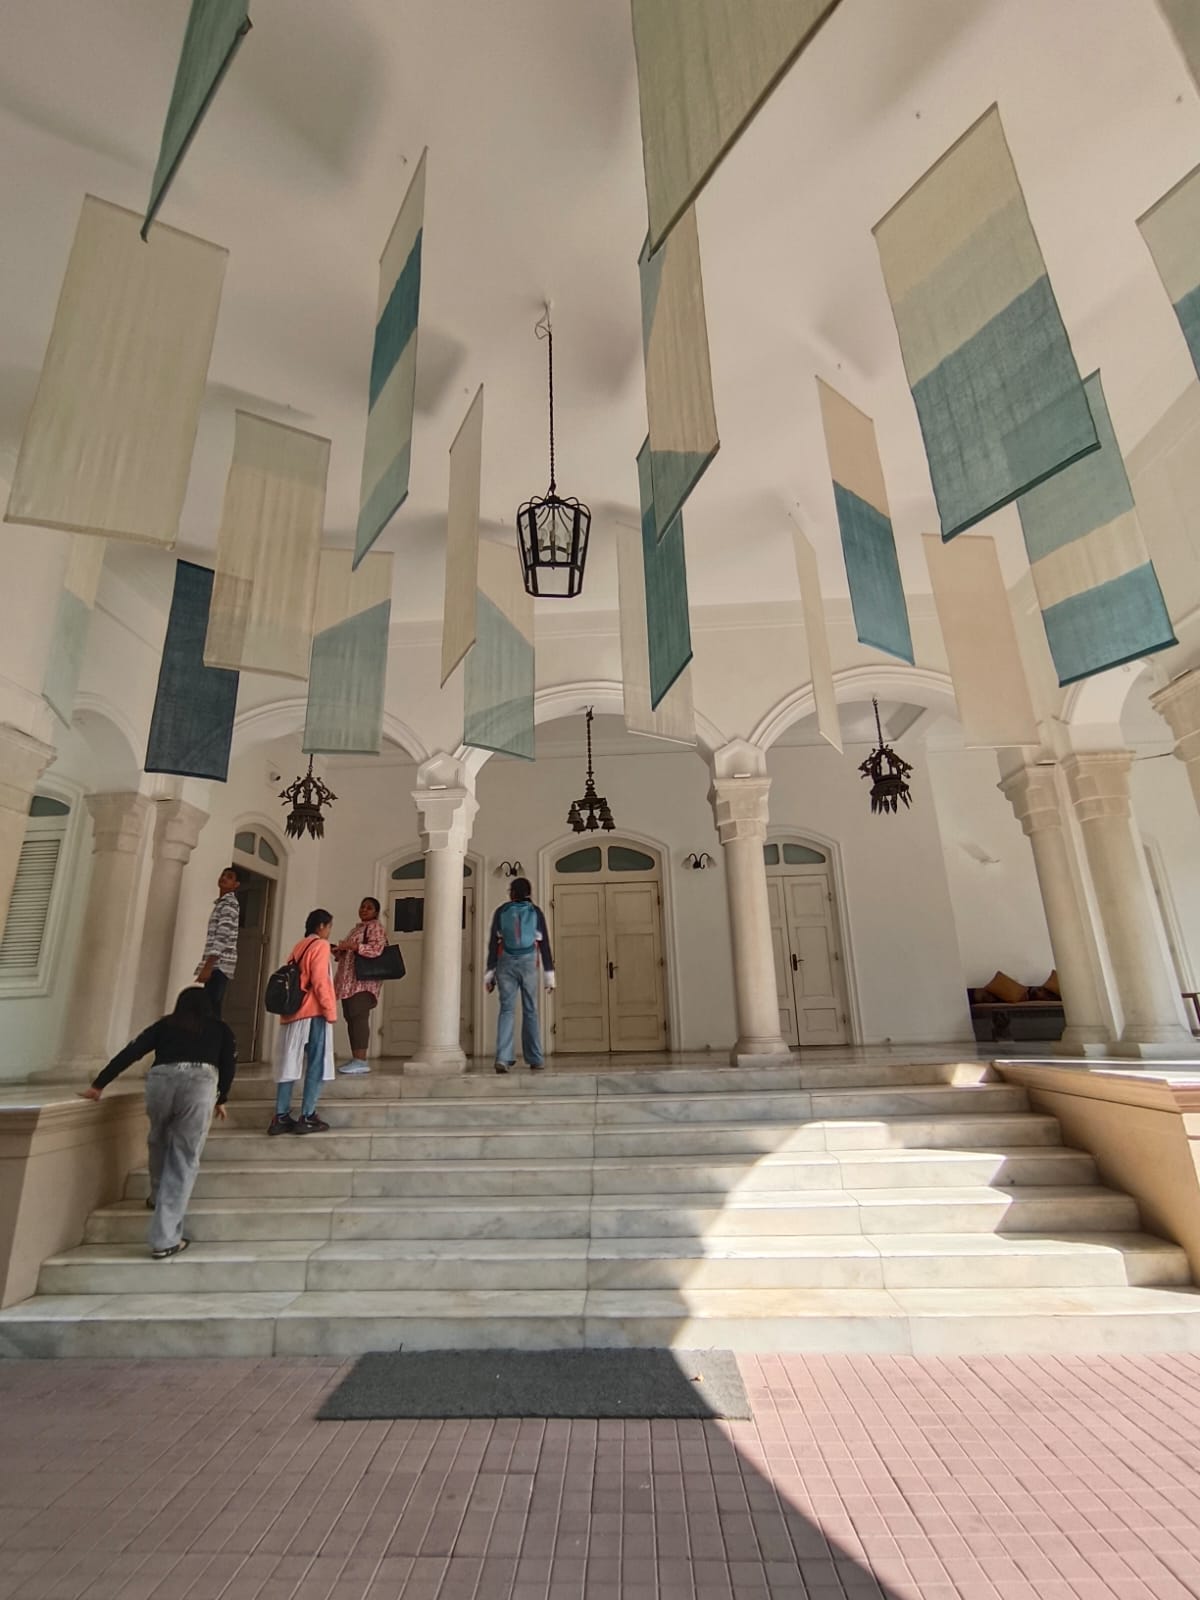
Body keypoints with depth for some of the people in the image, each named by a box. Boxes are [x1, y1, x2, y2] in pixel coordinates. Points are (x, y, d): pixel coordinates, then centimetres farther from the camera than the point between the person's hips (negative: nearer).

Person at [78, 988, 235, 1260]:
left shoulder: (165, 1024, 27)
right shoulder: (219, 1028, 25)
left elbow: (130, 1053, 19)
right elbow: (228, 1066, 18)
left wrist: (99, 1085, 25)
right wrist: (221, 1099, 31)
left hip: (160, 1080, 2)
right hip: (199, 1083, -2)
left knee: (159, 1142, 31)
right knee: (184, 1160, 4)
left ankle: (158, 1196, 48)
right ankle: (165, 1240, -1)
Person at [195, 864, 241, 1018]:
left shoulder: (229, 904, -8)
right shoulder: (221, 903, 23)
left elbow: (222, 937, -18)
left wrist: (207, 967, -23)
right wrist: (206, 966, 21)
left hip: (219, 965, -10)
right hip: (218, 965, 10)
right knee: (212, 1010, 7)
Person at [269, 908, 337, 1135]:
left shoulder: (299, 948, 18)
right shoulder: (320, 945, -5)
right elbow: (320, 981, -14)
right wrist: (330, 1011, -11)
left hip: (292, 1012, 8)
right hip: (313, 1013, -8)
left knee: (289, 1065, 8)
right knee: (316, 1066, -3)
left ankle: (280, 1118, 8)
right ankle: (306, 1118, -4)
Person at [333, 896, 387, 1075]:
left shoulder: (375, 926, -1)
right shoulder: (356, 928, 26)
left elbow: (376, 949, -17)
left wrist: (353, 946, -22)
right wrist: (339, 951, 8)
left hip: (363, 980, -9)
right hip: (349, 980, 9)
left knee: (359, 1016, -16)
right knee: (351, 1018, 5)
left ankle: (361, 1061, -20)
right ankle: (355, 1059, 7)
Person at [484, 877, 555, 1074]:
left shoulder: (501, 912, 5)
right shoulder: (535, 912, 4)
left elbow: (493, 943, 2)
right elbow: (544, 944, 2)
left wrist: (490, 971, 5)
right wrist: (549, 972, 4)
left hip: (506, 963, 0)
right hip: (528, 963, 0)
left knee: (506, 1009, 2)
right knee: (530, 1011, 7)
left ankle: (503, 1058, -12)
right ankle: (535, 1060, 11)